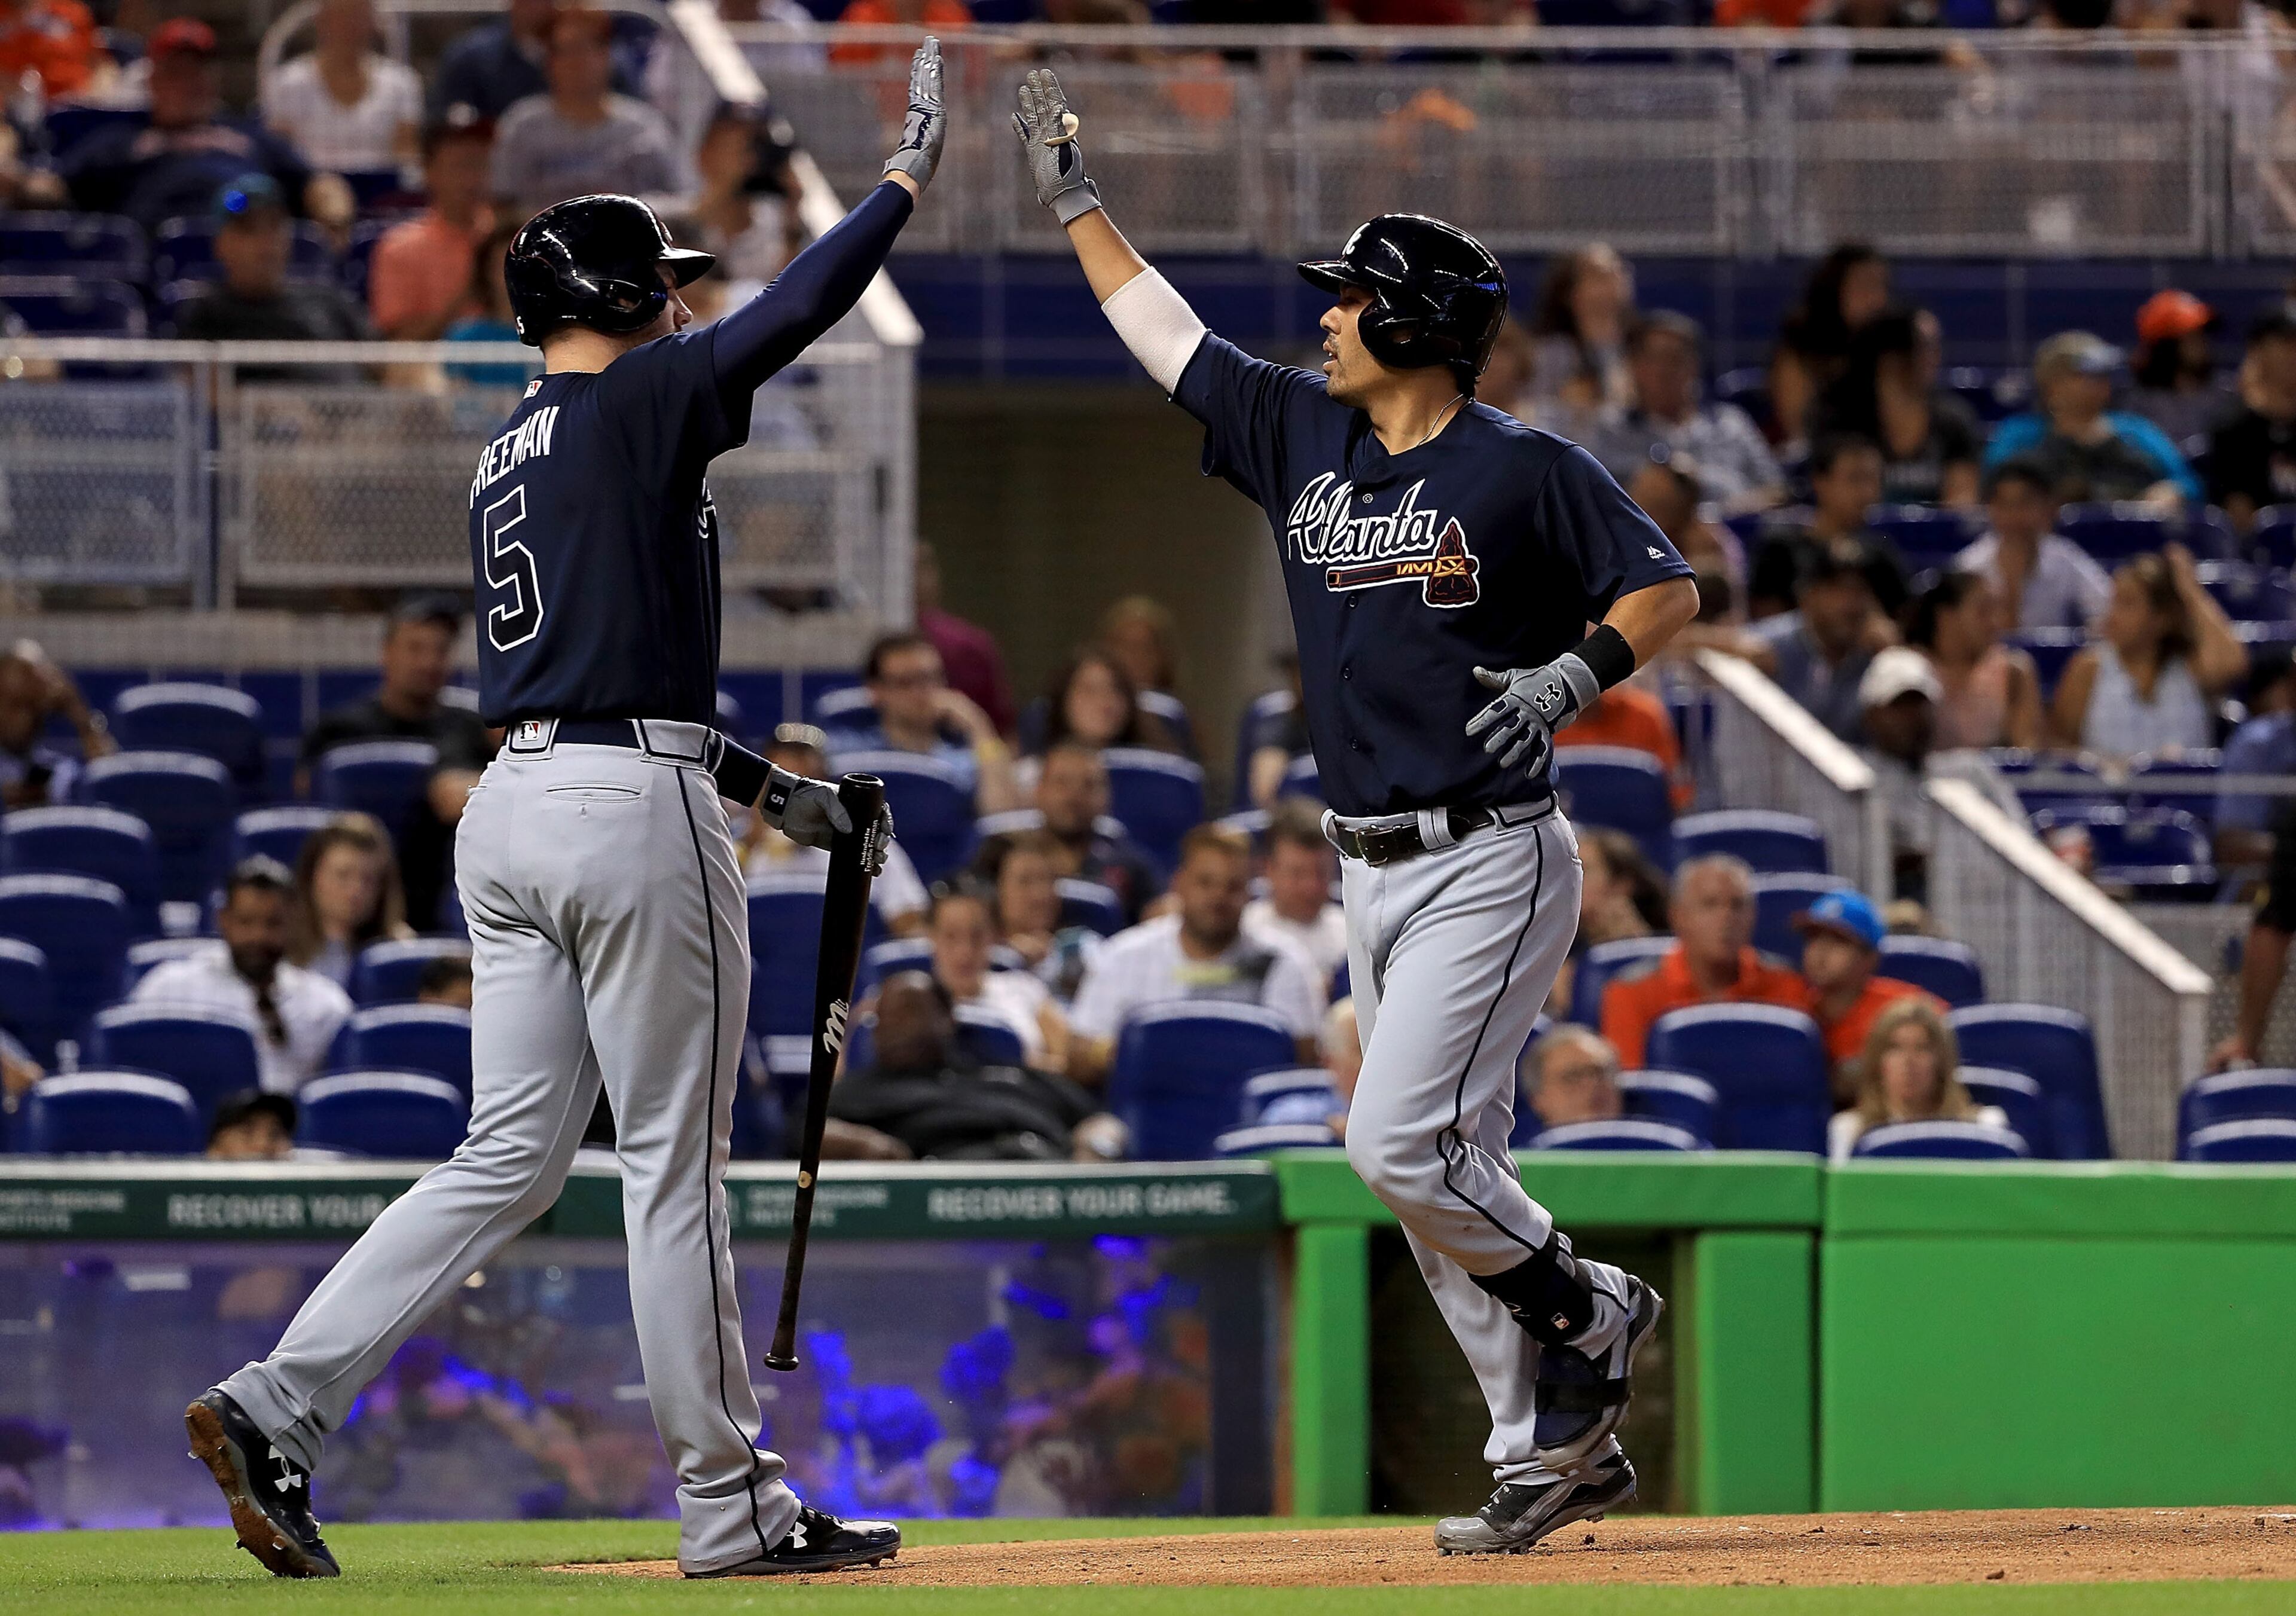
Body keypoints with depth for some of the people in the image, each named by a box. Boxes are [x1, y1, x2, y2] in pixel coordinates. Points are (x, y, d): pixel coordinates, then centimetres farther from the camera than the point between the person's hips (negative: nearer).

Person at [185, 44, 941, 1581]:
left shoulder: (509, 451, 20)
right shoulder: (638, 403, -6)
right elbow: (798, 310, -10)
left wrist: (774, 787, 25)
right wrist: (908, 180, 4)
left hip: (515, 807, 8)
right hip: (637, 816, -8)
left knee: (510, 1157, 8)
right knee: (675, 1163, -1)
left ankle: (278, 1408, -4)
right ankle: (730, 1508, 6)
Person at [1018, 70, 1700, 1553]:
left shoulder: (1528, 474, -10)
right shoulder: (1303, 436, 9)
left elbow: (1670, 589, -7)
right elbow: (1159, 329, 18)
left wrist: (1577, 670, -23)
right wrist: (1075, 194, 21)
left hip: (1490, 862, -7)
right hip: (1373, 869, 7)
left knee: (1402, 1145, -17)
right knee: (1444, 1172, 6)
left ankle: (1590, 1317, 6)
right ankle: (1556, 1446, 12)